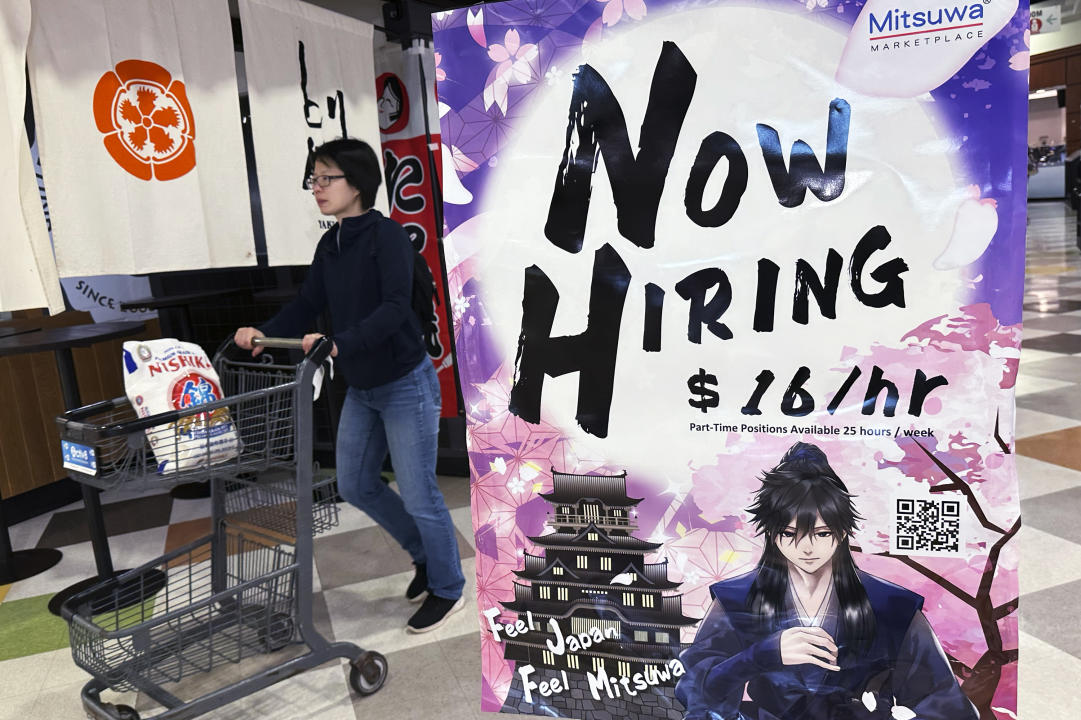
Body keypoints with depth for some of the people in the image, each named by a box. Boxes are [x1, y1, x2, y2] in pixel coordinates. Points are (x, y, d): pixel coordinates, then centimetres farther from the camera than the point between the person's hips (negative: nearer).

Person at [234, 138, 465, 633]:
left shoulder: (386, 236, -17)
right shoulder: (329, 246, 7)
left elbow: (395, 308, -28)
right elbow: (307, 306, 7)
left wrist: (339, 342, -38)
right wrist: (264, 334, -8)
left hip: (405, 385, -8)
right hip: (361, 389, 9)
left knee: (418, 495, 1)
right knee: (355, 486, 17)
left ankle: (446, 588, 25)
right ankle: (424, 554, 38)